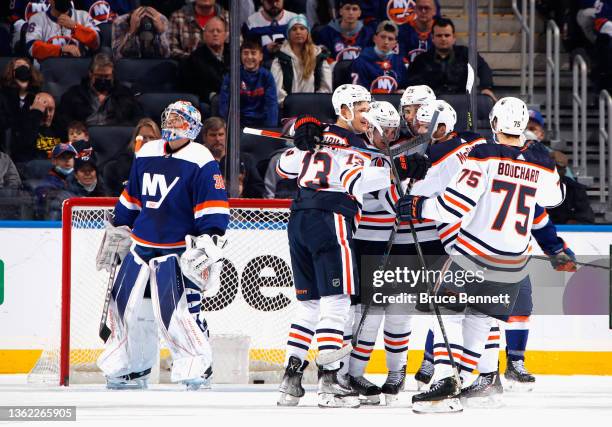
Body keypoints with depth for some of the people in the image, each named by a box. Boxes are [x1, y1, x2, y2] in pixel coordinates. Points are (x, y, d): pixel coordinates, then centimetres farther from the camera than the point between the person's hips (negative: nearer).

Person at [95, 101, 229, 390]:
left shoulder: (201, 162, -9)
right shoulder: (146, 155, 11)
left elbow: (214, 210, -14)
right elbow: (130, 200, 22)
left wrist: (208, 245, -21)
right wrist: (116, 234, 24)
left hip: (178, 251, -7)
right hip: (140, 245, 7)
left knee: (180, 310, -17)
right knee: (127, 306, 8)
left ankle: (196, 367, -5)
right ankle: (131, 368, 21)